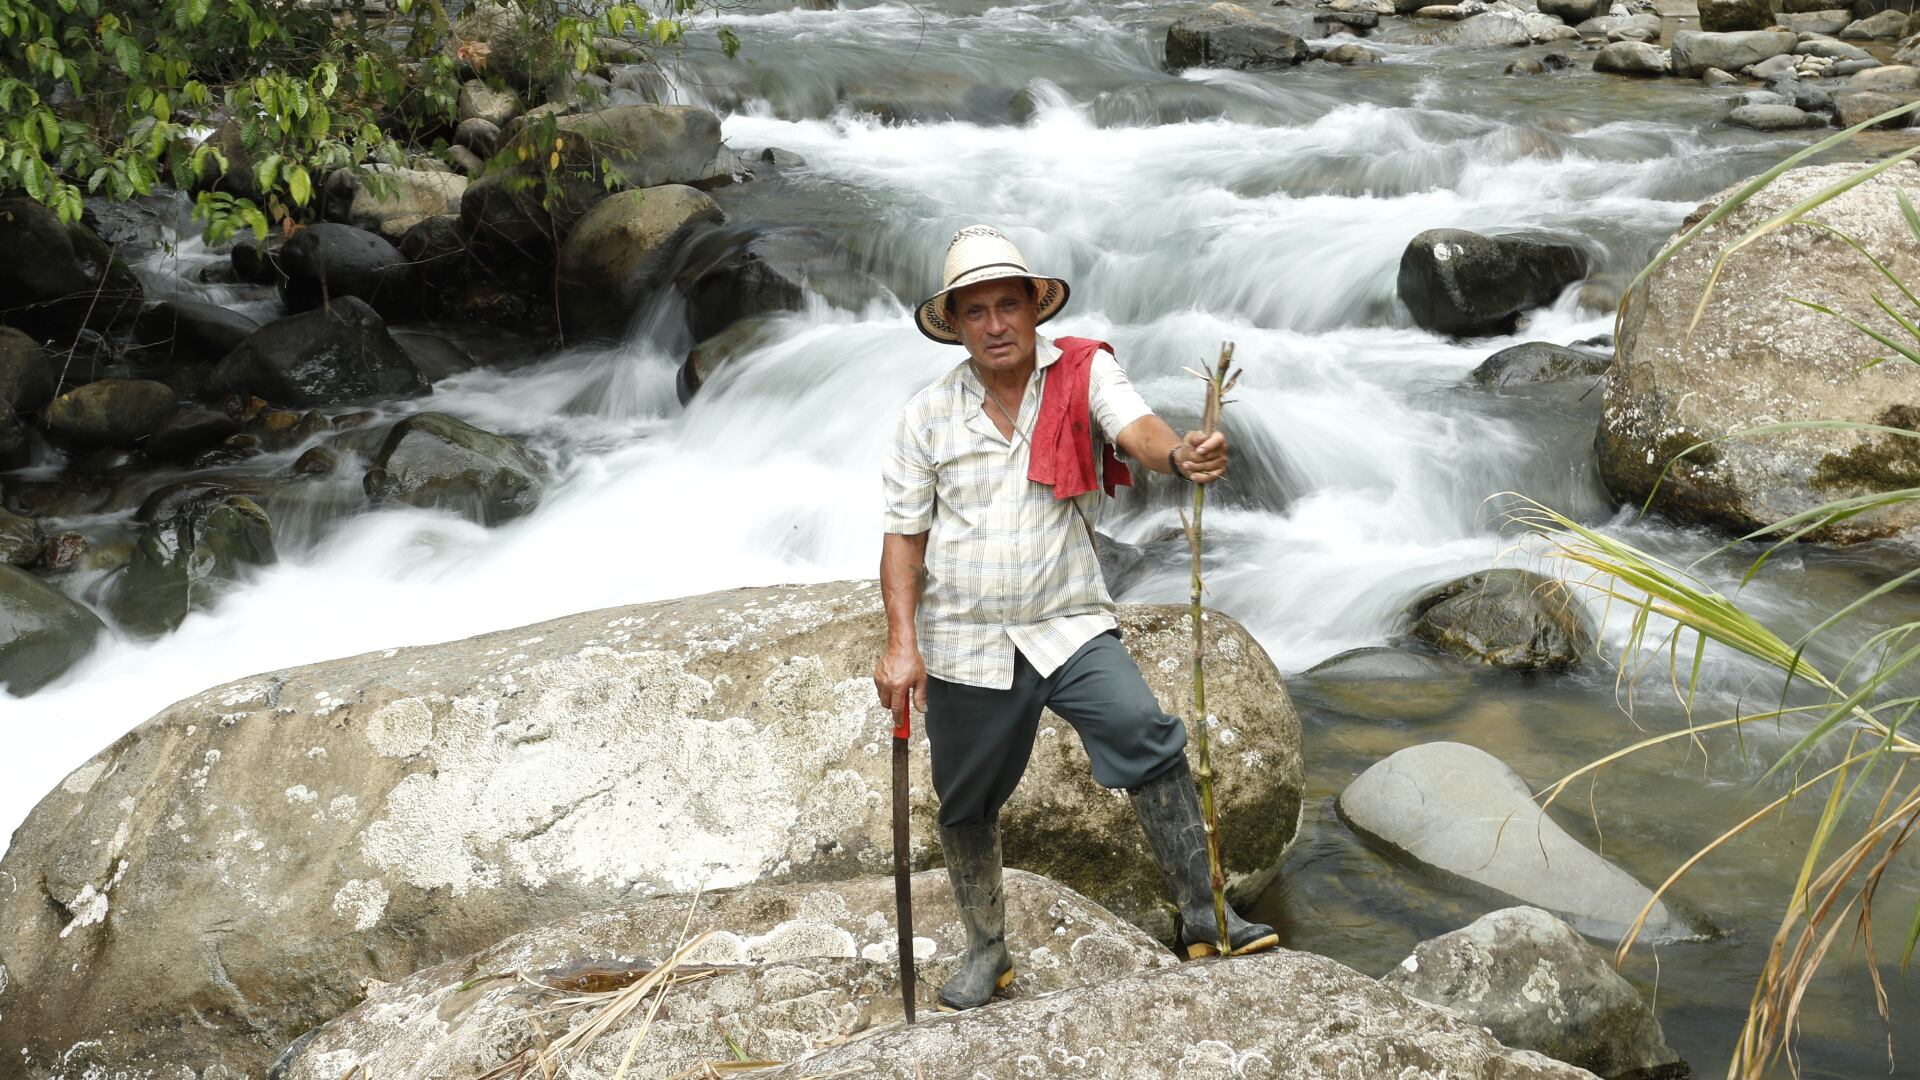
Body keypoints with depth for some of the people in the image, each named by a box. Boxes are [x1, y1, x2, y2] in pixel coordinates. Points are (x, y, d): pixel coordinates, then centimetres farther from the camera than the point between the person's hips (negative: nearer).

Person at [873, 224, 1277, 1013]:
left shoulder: (1084, 373, -3)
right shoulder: (926, 416, 1)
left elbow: (1135, 427, -24)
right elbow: (904, 535, 2)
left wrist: (1178, 454, -48)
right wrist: (901, 644, -9)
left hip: (1070, 627, -1)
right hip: (963, 644, 2)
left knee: (1151, 743, -22)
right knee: (967, 807, 11)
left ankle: (1201, 918, -12)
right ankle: (987, 949, 33)